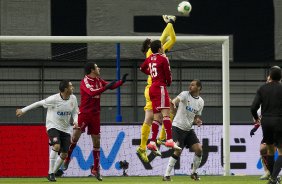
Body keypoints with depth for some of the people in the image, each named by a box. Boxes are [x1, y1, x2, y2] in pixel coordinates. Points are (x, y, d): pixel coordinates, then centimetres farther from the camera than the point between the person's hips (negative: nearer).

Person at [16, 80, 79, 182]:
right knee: (56, 146, -28)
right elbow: (39, 103, -7)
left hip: (66, 129, 5)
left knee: (64, 154, 1)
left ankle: (53, 173, 22)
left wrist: (75, 121, -13)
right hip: (53, 126, -5)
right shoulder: (53, 99, -19)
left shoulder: (73, 99, -4)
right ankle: (51, 173, -19)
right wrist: (23, 110, 0)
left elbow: (75, 112, 10)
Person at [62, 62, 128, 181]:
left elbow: (111, 86, 18)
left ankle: (96, 169, 11)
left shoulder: (98, 80, 9)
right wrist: (105, 87, -31)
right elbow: (92, 92, -28)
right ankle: (67, 159, 10)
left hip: (95, 115, 6)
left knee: (96, 141, 4)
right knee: (75, 136, -13)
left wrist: (121, 81, 5)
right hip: (84, 113, -6)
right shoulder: (85, 81, -11)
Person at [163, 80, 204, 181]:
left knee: (199, 149, -6)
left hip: (189, 129, 5)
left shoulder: (200, 102, 7)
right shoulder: (185, 94, -9)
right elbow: (177, 99, -31)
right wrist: (173, 102, -55)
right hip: (178, 127, -5)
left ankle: (194, 173, 14)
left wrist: (197, 121, -6)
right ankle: (166, 175, -7)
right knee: (178, 151, -16)